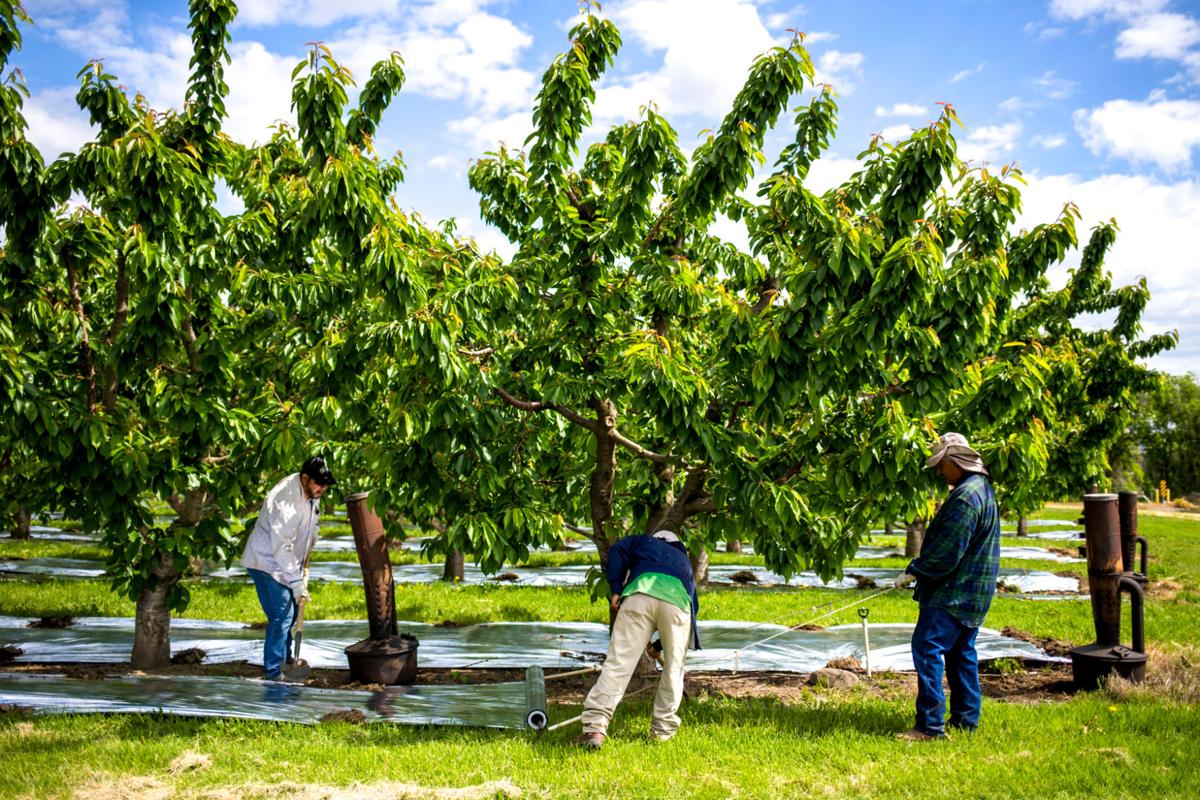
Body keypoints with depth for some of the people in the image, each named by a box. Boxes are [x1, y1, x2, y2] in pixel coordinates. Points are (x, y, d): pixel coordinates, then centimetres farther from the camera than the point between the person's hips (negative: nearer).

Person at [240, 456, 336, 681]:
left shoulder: (312, 494, -4)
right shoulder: (285, 500, -32)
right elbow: (281, 547, -30)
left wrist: (304, 565, 12)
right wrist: (296, 581, -29)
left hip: (286, 562, 9)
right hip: (266, 563, -9)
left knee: (290, 612, 18)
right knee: (281, 615, -12)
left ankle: (285, 659, 35)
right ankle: (273, 671, -4)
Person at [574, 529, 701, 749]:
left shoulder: (644, 541, 38)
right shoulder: (684, 560, 43)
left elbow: (617, 551, 16)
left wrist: (615, 589, 9)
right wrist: (658, 646, 48)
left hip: (640, 592, -2)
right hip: (678, 598, 2)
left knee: (618, 662, -7)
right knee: (673, 668, 17)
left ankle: (595, 728, -14)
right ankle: (663, 729, 20)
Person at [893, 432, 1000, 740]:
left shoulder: (965, 497, -20)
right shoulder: (982, 488, 14)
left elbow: (946, 552, -22)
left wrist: (913, 571, -11)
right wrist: (920, 570, 18)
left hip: (953, 593, -11)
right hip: (971, 593, 11)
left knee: (927, 648, -11)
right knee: (961, 653, 16)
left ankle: (930, 724, -10)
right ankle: (966, 718, 23)